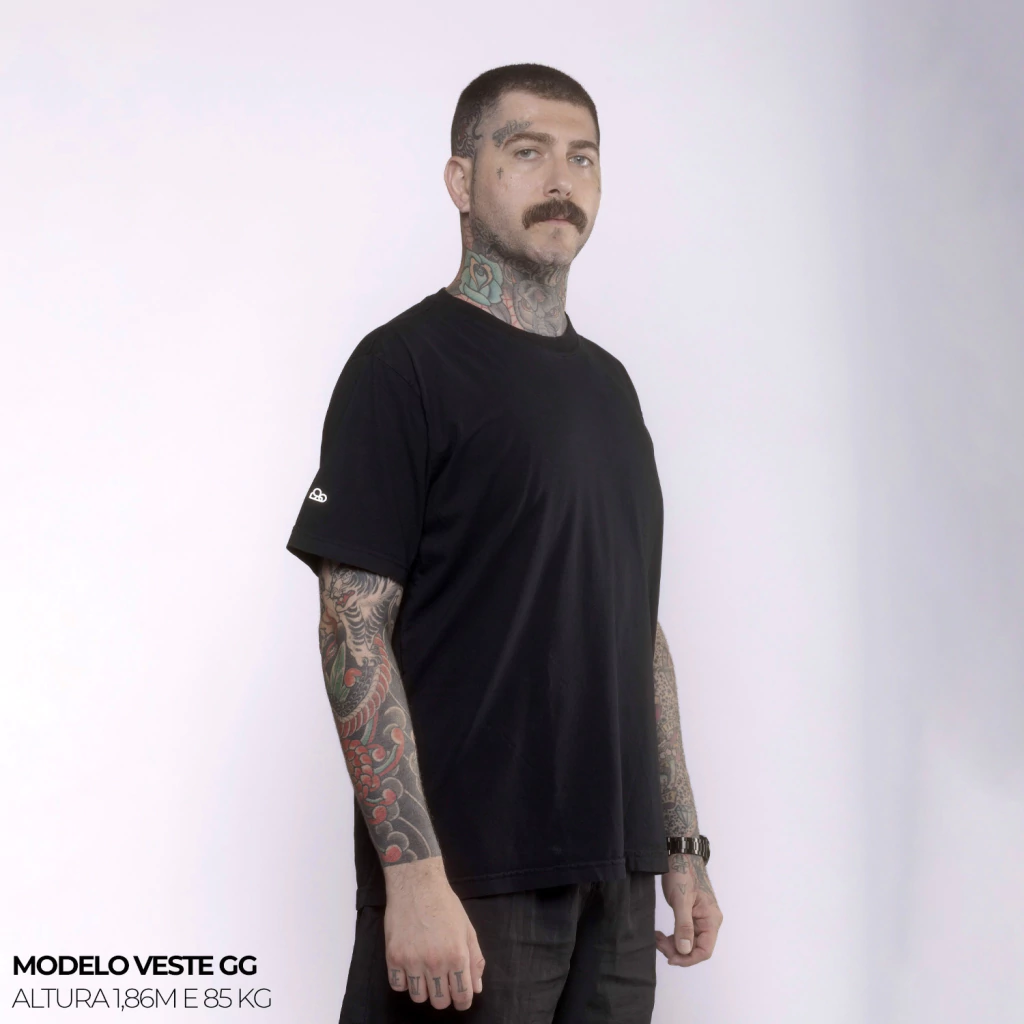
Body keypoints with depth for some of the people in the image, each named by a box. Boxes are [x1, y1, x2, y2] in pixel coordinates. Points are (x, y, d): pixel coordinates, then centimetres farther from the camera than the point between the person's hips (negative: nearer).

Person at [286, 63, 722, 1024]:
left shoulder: (607, 380, 14)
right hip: (466, 883, -6)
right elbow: (354, 629, -13)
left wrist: (681, 844, 13)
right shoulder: (406, 362, -7)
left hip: (616, 876, 7)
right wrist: (413, 871, -20)